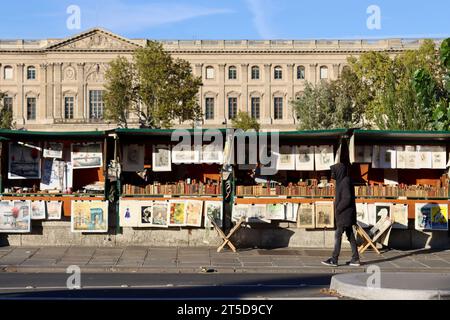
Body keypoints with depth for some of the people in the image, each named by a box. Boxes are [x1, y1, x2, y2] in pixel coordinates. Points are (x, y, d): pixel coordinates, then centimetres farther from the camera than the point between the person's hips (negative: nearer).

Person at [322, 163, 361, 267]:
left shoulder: (345, 182, -16)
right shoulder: (342, 181, 14)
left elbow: (347, 198, -22)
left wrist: (338, 210, -17)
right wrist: (338, 210, 12)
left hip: (345, 214, -10)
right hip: (345, 214, 10)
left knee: (338, 235, -7)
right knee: (350, 236, 9)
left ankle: (334, 260, -6)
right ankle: (355, 259, 12)